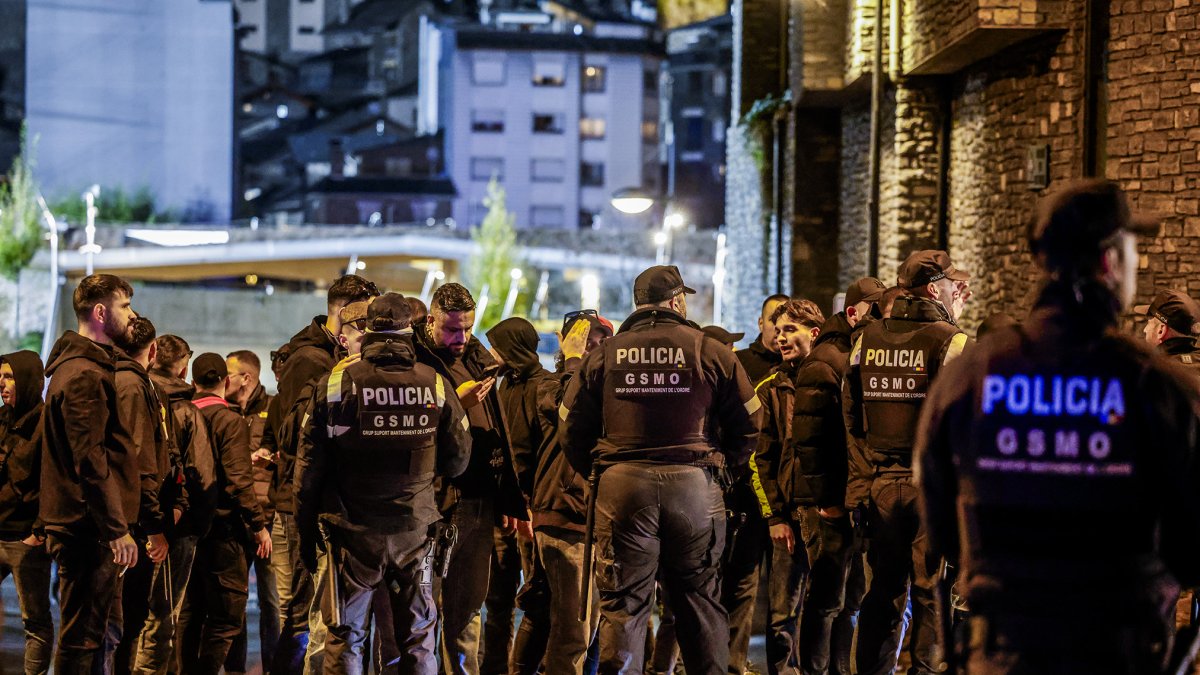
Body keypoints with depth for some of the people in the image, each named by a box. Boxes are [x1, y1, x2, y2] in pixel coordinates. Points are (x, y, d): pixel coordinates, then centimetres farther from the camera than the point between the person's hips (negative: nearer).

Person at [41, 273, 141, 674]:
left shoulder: (82, 366, 19)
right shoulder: (85, 374, -14)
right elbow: (91, 461, -20)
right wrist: (117, 530, -20)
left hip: (76, 524, 11)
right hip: (90, 526, -11)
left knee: (83, 635, 13)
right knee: (81, 639, -8)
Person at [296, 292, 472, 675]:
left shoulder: (337, 382, -8)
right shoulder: (435, 384, -5)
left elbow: (310, 464, -5)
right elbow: (458, 459, 3)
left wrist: (306, 529, 5)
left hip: (353, 529, -1)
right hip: (414, 529, 1)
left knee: (345, 639, 7)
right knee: (418, 641, 11)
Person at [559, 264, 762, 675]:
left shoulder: (603, 355, 6)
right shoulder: (710, 352, 2)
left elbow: (571, 431, 8)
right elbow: (749, 423, 4)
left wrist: (597, 473, 19)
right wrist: (725, 468, 17)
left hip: (621, 484, 1)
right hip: (695, 483, 0)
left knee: (623, 605, 3)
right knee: (700, 600, 10)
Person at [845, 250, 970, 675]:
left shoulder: (866, 340, 8)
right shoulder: (950, 341, -10)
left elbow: (852, 419, 11)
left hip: (881, 482, 5)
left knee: (883, 592, 13)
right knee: (932, 594, 1)